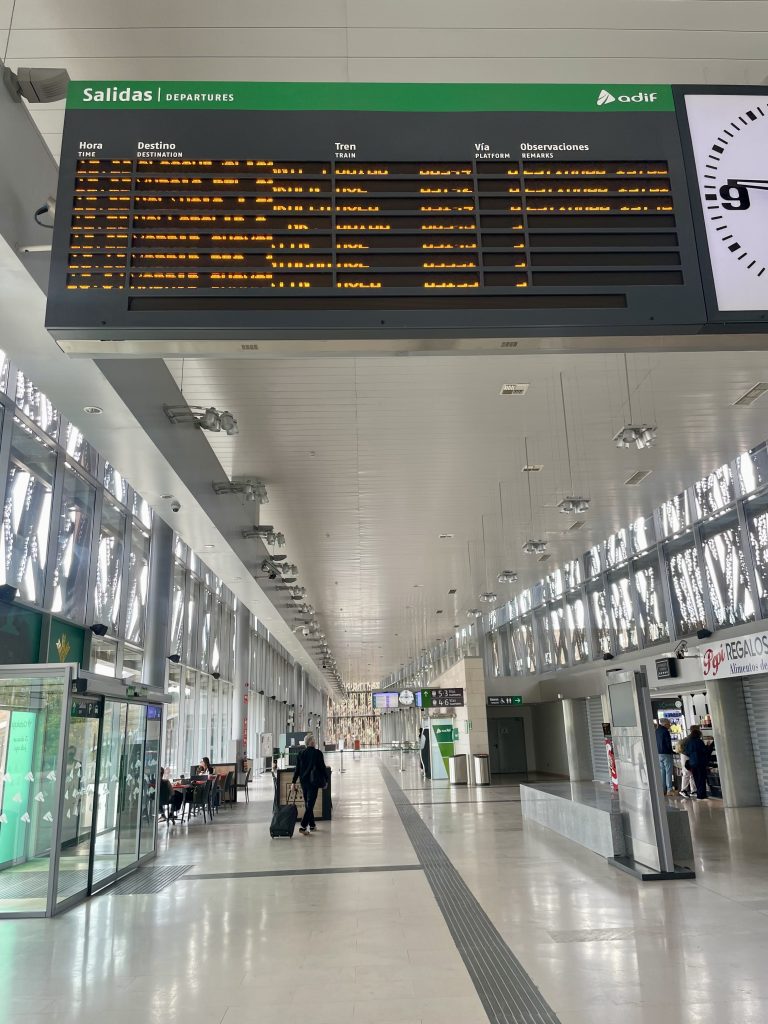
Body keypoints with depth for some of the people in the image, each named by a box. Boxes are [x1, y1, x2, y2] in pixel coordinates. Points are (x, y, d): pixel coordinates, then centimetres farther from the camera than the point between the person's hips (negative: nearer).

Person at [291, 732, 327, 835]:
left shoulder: (301, 754, 3)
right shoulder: (318, 753, -10)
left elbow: (297, 769, 3)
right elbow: (322, 768, -6)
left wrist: (294, 782, 6)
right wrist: (326, 780, 5)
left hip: (304, 782, 5)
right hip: (313, 782, -5)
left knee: (307, 804, 17)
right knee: (310, 805, -4)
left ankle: (312, 825, 27)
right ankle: (303, 826, -14)